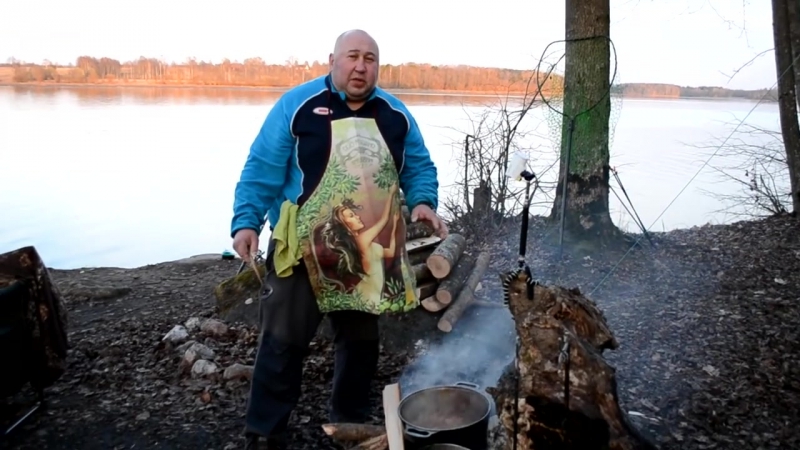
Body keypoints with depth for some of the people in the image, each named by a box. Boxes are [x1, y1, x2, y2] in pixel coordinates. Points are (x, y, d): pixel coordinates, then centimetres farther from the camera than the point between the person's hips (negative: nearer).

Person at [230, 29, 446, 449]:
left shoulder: (395, 113, 6)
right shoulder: (297, 103, -5)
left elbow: (419, 167, 10)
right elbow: (262, 169, -8)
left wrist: (423, 201, -10)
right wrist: (246, 220, -18)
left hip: (370, 250, 4)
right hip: (304, 247, -4)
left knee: (361, 340, 17)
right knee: (283, 341, 2)